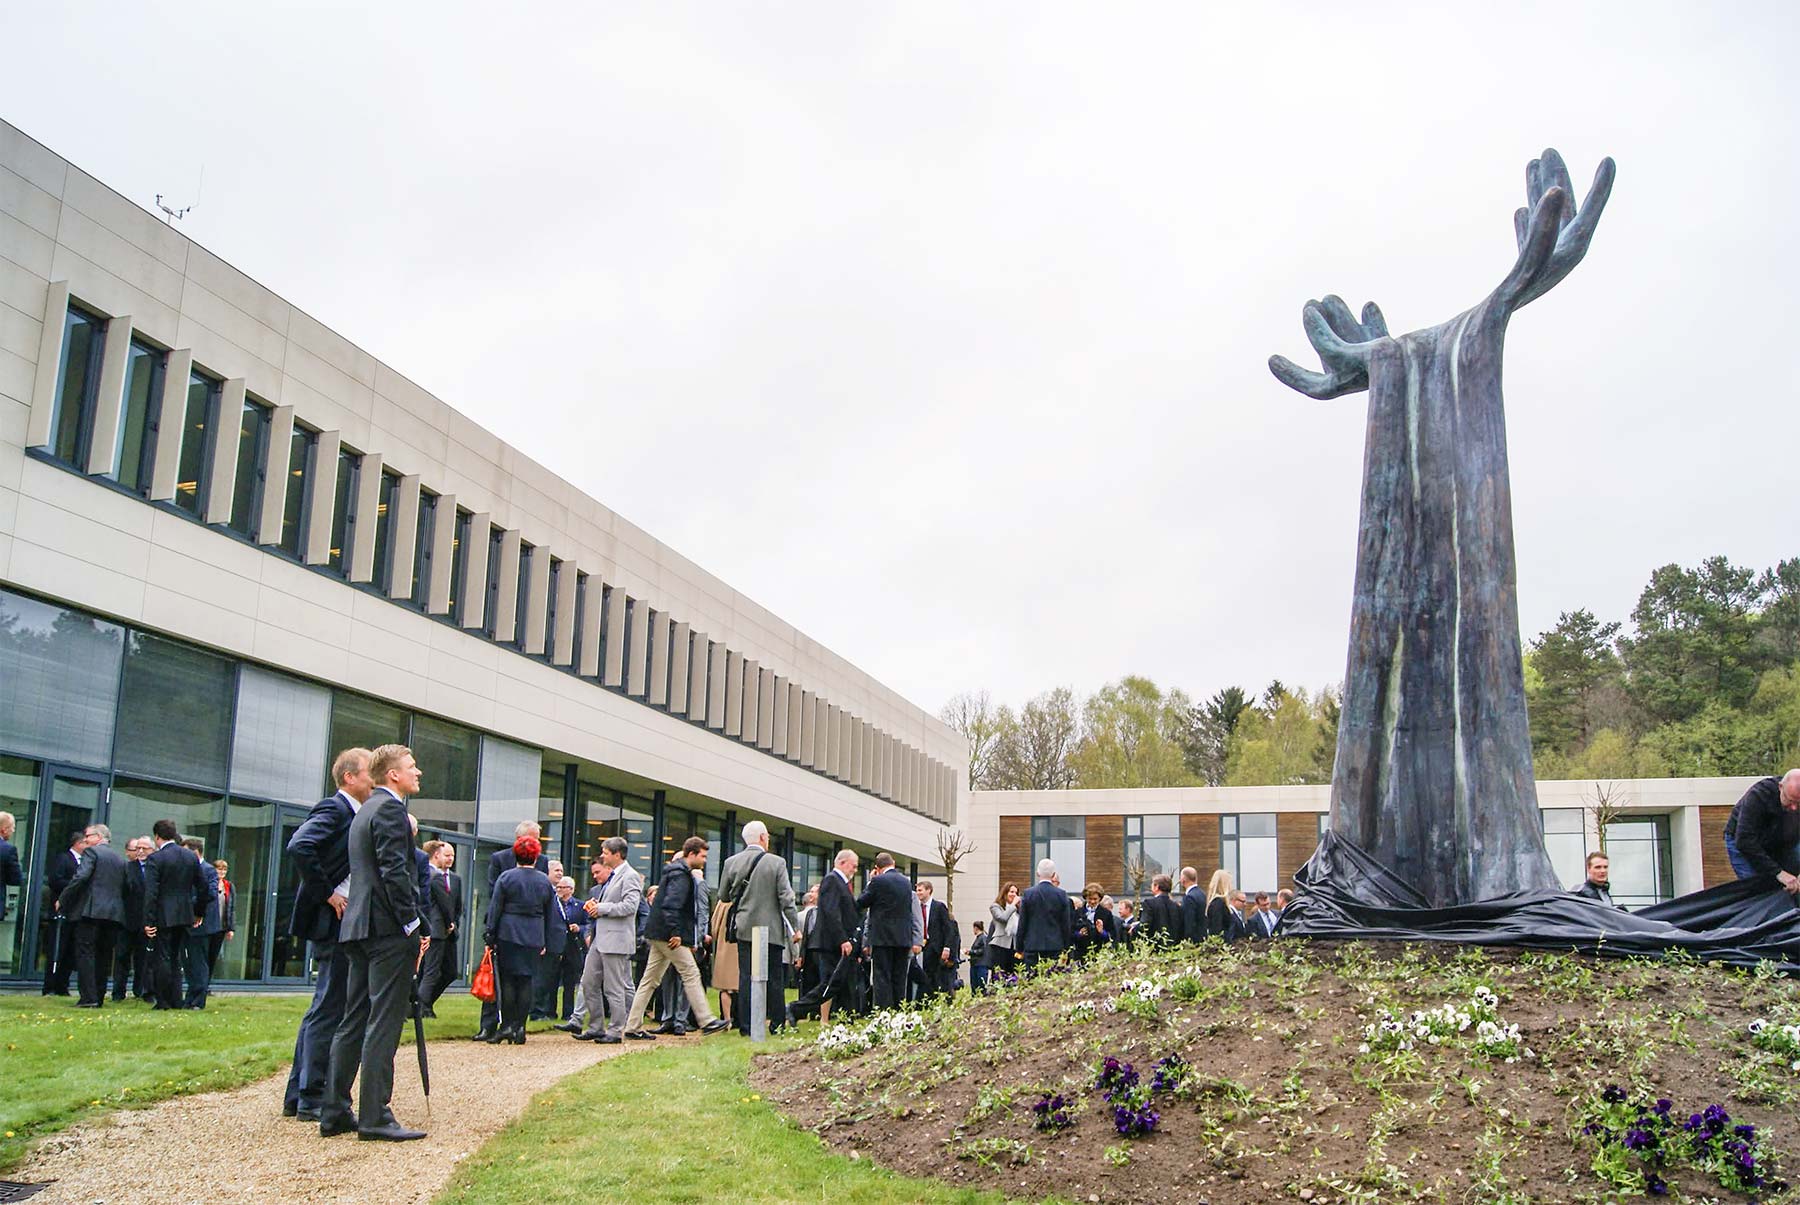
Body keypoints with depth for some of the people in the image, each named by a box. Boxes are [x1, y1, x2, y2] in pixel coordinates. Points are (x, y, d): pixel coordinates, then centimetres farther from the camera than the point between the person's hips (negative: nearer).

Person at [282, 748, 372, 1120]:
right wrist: (327, 894, -20)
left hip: (344, 923, 10)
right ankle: (312, 1099, 2)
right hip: (333, 922, -10)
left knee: (325, 1009, 14)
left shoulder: (354, 814, 17)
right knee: (329, 1009, -5)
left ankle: (299, 1096, 22)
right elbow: (299, 847, -26)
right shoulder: (334, 809, -11)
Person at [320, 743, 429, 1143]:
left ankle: (334, 1112, 16)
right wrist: (413, 925, -16)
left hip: (359, 929, 10)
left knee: (354, 1021, 12)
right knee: (383, 1024, -7)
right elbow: (395, 872, -18)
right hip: (389, 929, -10)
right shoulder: (390, 809, -10)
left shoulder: (365, 811, 21)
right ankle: (375, 1117, -6)